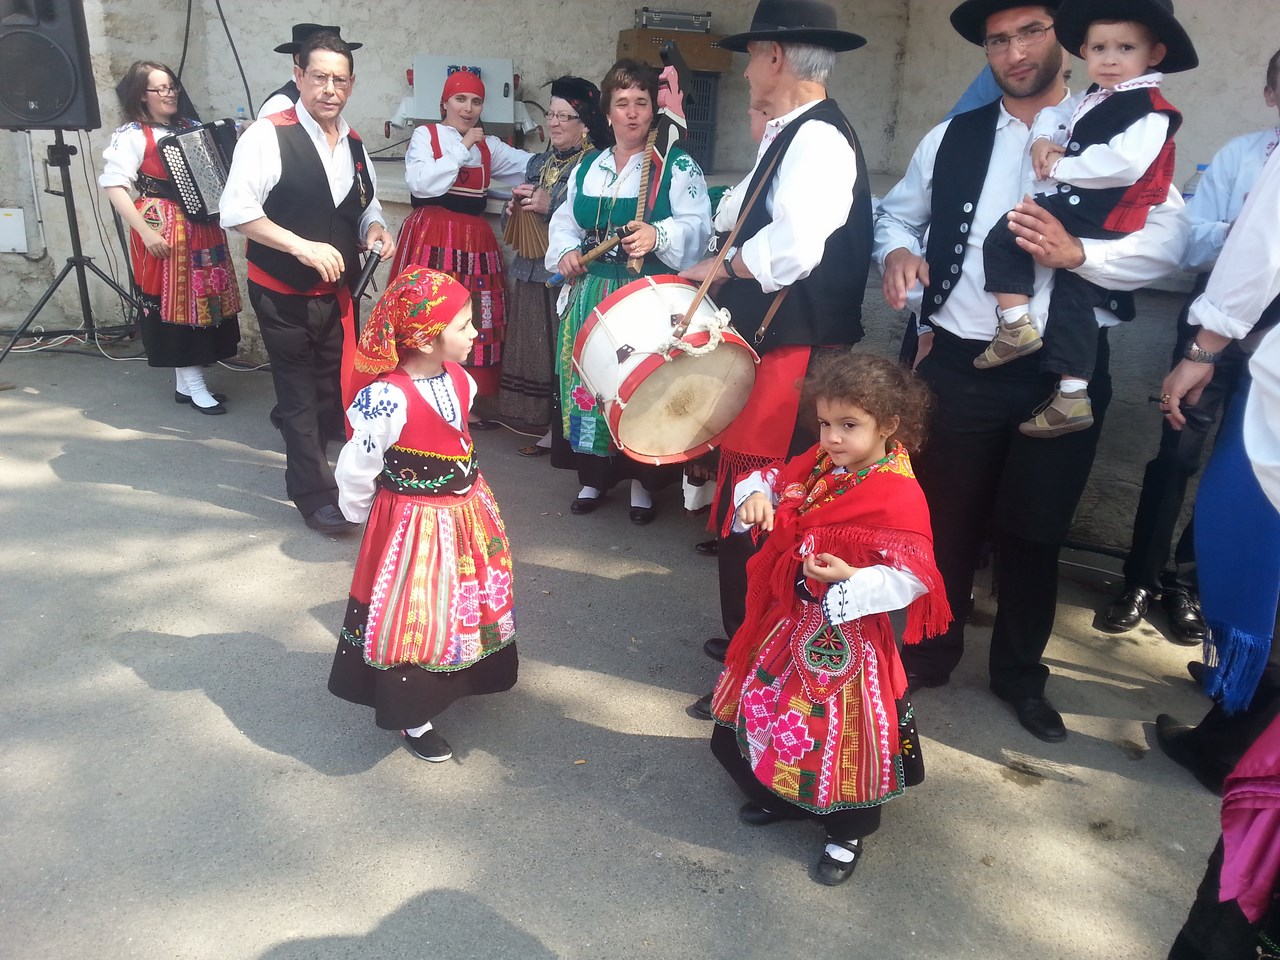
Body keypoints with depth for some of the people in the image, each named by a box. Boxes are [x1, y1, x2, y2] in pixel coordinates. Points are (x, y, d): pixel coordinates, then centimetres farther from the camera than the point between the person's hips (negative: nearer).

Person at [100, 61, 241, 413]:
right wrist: (145, 232, -20)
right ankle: (193, 385, 4)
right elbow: (113, 186, -13)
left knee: (202, 299, 8)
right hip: (164, 231, -6)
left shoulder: (190, 128, 14)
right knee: (175, 301, -2)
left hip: (202, 228, 7)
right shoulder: (132, 135, -5)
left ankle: (186, 381, 19)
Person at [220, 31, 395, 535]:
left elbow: (366, 208, 19)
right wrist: (303, 247, -25)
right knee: (299, 393, 4)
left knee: (333, 386, 15)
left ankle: (307, 465, 37)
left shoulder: (354, 145, 8)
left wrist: (375, 228, -4)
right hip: (284, 295, -6)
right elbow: (236, 211, -18)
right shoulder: (267, 136, -13)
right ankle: (315, 494, 18)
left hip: (337, 292, 6)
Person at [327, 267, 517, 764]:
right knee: (415, 619, 8)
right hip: (414, 526, -7)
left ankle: (463, 674, 52)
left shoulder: (459, 377, -4)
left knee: (464, 602, 25)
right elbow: (355, 472, -17)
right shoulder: (388, 398, -28)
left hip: (467, 510, 7)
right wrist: (370, 516, -1)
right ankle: (412, 717, 28)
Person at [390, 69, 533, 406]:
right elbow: (421, 183, -12)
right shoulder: (425, 135, 4)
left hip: (474, 243, 4)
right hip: (431, 241, -4)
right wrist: (463, 147, -8)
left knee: (474, 322, 3)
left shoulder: (488, 145, 16)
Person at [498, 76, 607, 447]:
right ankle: (544, 426, 18)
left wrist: (551, 206, -19)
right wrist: (516, 208, 3)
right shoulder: (538, 163, 18)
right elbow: (518, 223, 24)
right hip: (530, 272, 7)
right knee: (533, 351, 8)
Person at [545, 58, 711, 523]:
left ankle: (643, 481, 14)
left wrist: (659, 235, -32)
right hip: (589, 295, 5)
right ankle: (594, 475, 22)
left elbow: (696, 225, -13)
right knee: (587, 379, 6)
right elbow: (564, 220, 20)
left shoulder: (677, 165, -2)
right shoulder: (588, 166, 15)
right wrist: (565, 251, -1)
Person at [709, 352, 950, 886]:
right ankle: (778, 795, 47)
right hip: (790, 620, 8)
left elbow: (913, 577, -22)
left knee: (838, 733, 7)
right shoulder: (818, 465, 0)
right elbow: (772, 480, 13)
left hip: (845, 637, -7)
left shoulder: (898, 495, -21)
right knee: (741, 720, 19)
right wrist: (756, 496, -10)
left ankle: (847, 833, 35)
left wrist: (852, 579, -36)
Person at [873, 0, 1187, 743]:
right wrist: (897, 253, -8)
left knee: (1035, 530, 10)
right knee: (947, 518, 11)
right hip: (959, 363, 2)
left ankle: (1021, 675, 31)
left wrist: (1074, 253, -24)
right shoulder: (952, 138, 8)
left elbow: (1167, 243, -6)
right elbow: (897, 215, 16)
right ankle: (930, 654, 32)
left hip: (1064, 371, -1)